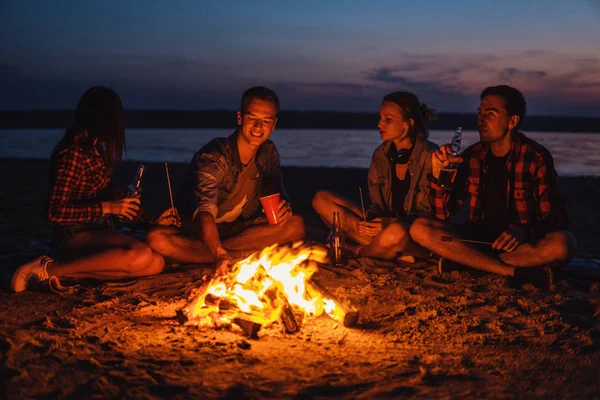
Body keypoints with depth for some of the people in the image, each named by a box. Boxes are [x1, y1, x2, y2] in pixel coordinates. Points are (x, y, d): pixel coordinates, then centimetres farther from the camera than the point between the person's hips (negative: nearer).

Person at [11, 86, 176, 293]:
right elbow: (55, 212, -16)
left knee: (157, 263, -11)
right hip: (73, 237, -9)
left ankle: (69, 273, -10)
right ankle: (51, 269, -18)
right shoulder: (72, 152, -14)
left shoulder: (95, 149, 13)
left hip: (98, 233, 9)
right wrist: (107, 208, -15)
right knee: (140, 255, -32)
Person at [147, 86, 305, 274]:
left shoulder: (269, 153, -3)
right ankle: (245, 255, -27)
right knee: (157, 239, -35)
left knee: (296, 225, -20)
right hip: (196, 232, -5)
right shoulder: (213, 157, -24)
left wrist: (283, 207, -21)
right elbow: (205, 211, -38)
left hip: (238, 229, 5)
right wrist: (220, 255, -57)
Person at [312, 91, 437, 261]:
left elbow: (428, 214, -10)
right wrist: (371, 222, -17)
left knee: (396, 232, -43)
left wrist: (391, 222, -25)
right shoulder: (381, 154, 4)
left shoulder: (430, 157, -13)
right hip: (385, 223, 6)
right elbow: (378, 205, 6)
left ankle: (358, 252, -6)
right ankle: (391, 252, -14)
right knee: (322, 199, -6)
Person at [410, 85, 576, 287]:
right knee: (420, 229, -20)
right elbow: (443, 215, -1)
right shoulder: (472, 156, 0)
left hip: (522, 243, -3)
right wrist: (438, 175, -17)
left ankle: (463, 259, -22)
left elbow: (556, 218, -10)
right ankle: (516, 272, -23)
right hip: (480, 237, 3)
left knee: (562, 244, -35)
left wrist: (524, 231, -31)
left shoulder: (536, 157, -9)